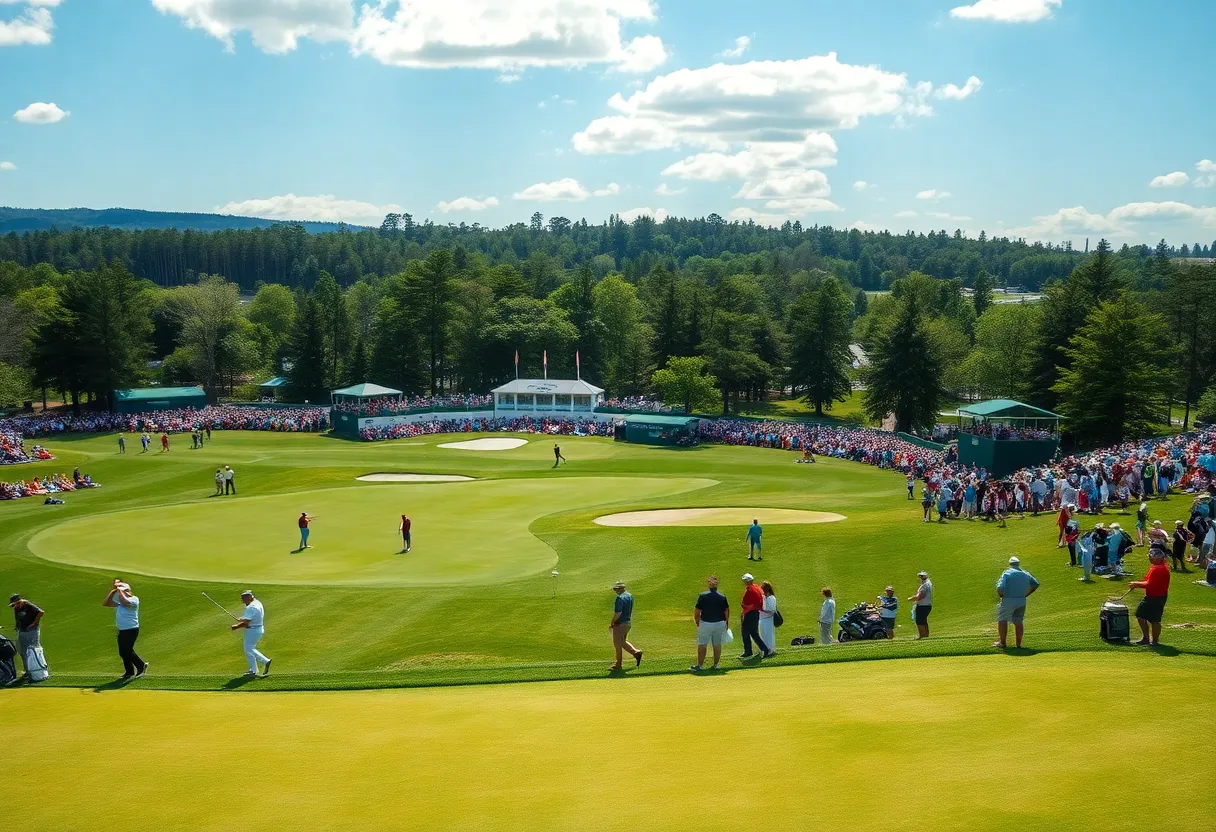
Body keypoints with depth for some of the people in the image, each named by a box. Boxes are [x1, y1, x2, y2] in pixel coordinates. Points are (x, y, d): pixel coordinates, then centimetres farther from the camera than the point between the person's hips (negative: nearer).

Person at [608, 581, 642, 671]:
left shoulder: (620, 598, -22)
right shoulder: (630, 596, 7)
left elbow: (618, 613, -26)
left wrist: (611, 623, -15)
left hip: (620, 624, -9)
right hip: (628, 622, 9)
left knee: (618, 644, 4)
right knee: (622, 642, 22)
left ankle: (618, 665, 12)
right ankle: (636, 652, 8)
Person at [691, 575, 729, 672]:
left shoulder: (703, 596, -10)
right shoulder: (722, 597, -1)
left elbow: (697, 612, -10)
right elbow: (727, 612, 4)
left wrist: (697, 623, 5)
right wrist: (727, 623, 17)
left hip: (706, 624, -3)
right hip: (720, 624, 4)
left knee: (702, 645, 3)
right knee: (717, 645, 12)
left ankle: (699, 666, 2)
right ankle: (715, 665, 17)